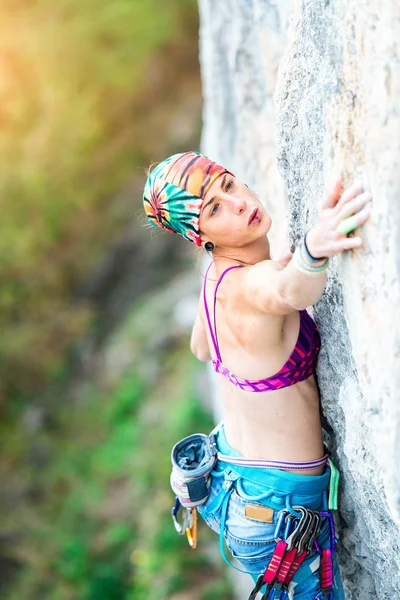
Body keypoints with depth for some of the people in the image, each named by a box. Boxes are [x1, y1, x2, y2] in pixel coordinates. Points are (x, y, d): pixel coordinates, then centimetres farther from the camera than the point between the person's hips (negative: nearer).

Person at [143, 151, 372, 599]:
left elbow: (200, 348, 21)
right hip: (276, 505, -9)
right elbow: (290, 291, -53)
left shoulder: (218, 275, 1)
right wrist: (314, 247, -73)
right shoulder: (251, 282, -27)